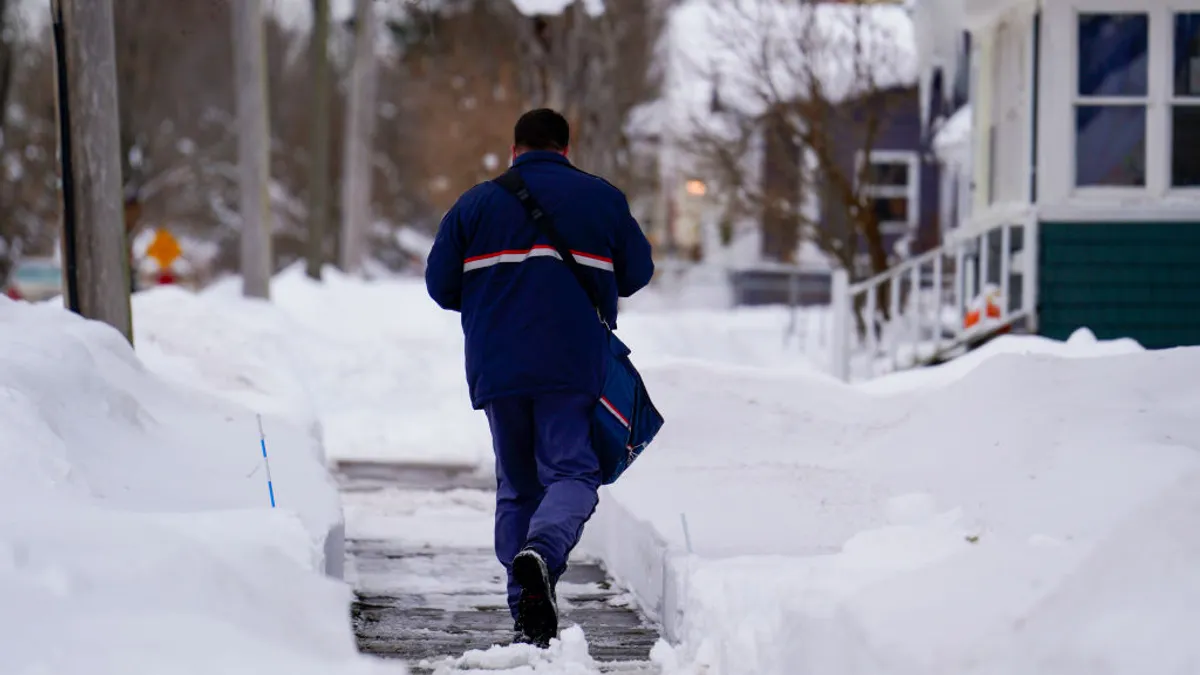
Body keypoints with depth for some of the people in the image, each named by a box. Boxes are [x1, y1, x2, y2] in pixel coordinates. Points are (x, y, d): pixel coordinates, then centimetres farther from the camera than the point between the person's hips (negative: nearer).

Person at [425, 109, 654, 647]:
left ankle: (527, 615, 5)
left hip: (497, 368, 2)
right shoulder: (602, 198, 6)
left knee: (517, 486, 11)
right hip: (573, 366, -2)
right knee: (572, 472, -2)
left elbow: (440, 284, 7)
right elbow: (637, 273, 11)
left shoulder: (476, 204, 7)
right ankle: (542, 551, -35)